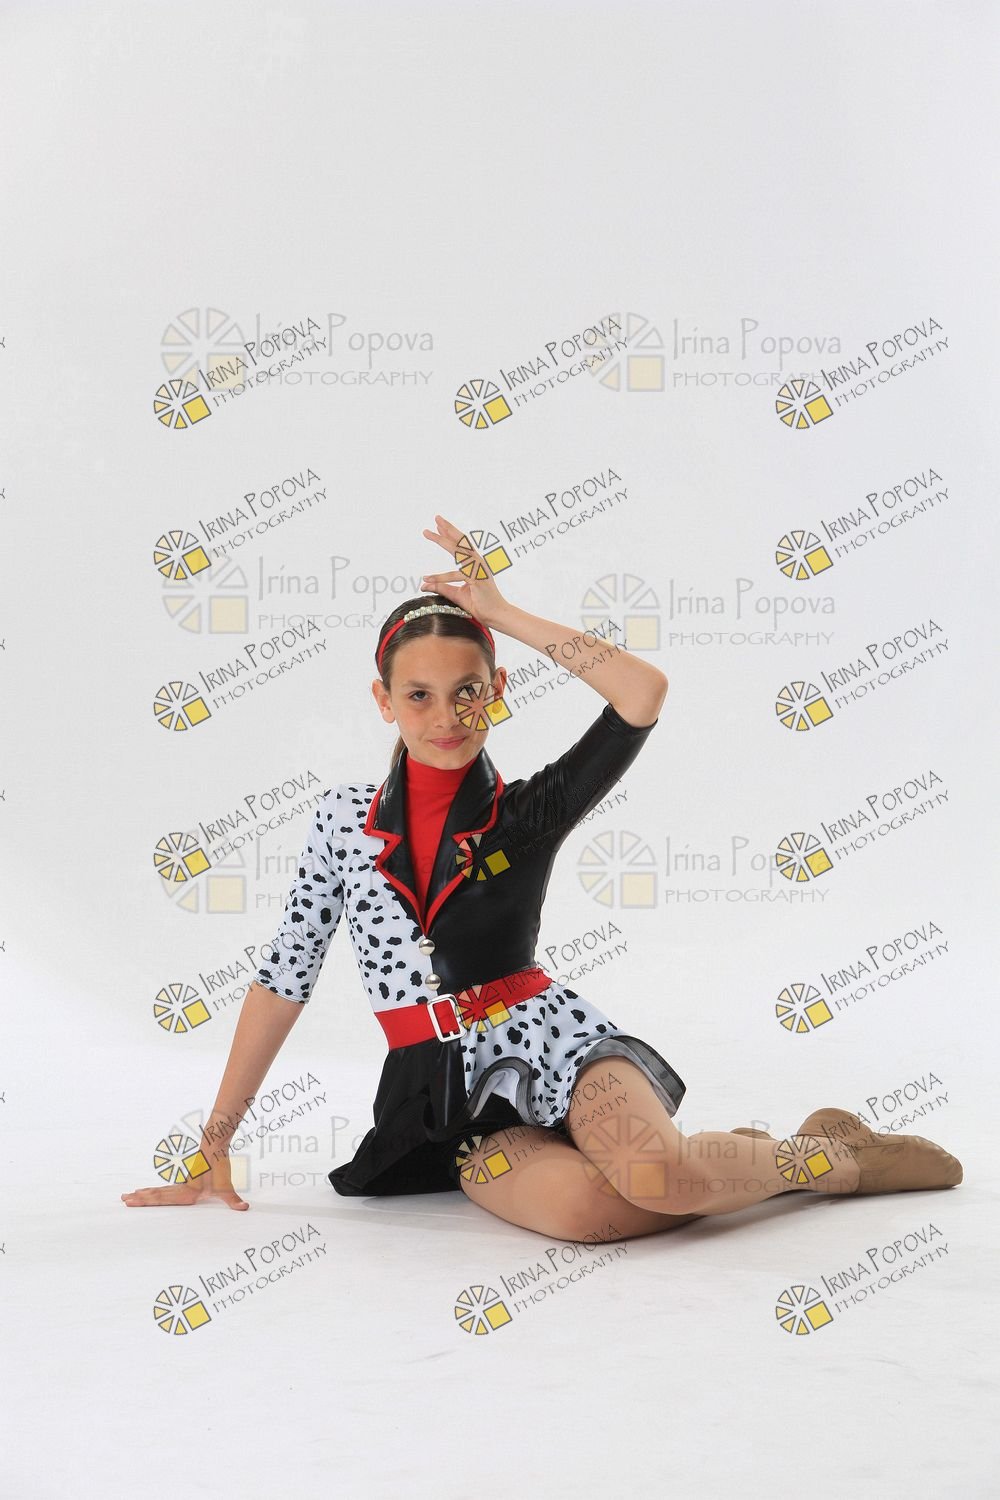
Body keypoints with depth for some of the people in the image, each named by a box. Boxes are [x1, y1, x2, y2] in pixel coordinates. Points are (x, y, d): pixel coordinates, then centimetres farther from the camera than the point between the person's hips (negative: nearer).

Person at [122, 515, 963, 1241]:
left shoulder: (529, 813, 2)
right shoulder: (345, 819, 8)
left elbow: (643, 693, -14)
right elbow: (283, 981, 9)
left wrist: (503, 614, -8)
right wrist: (213, 1151, 7)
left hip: (553, 1040, 0)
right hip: (447, 1092, 1)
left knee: (653, 1177, -35)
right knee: (588, 1208, -34)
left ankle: (828, 1153, -3)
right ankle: (718, 1169, -1)